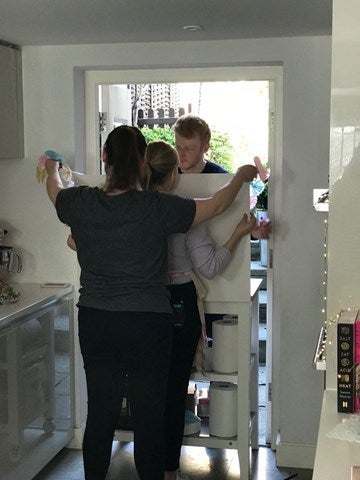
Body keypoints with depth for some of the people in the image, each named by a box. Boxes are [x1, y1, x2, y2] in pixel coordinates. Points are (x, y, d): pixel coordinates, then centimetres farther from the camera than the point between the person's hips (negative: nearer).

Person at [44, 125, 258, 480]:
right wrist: (241, 176, 17)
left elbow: (55, 191, 19)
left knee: (100, 413, 15)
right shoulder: (156, 207, -15)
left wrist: (52, 168, 41)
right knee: (148, 416, 9)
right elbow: (216, 205, -1)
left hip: (95, 323, 4)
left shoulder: (80, 203, -6)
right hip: (148, 324, -3)